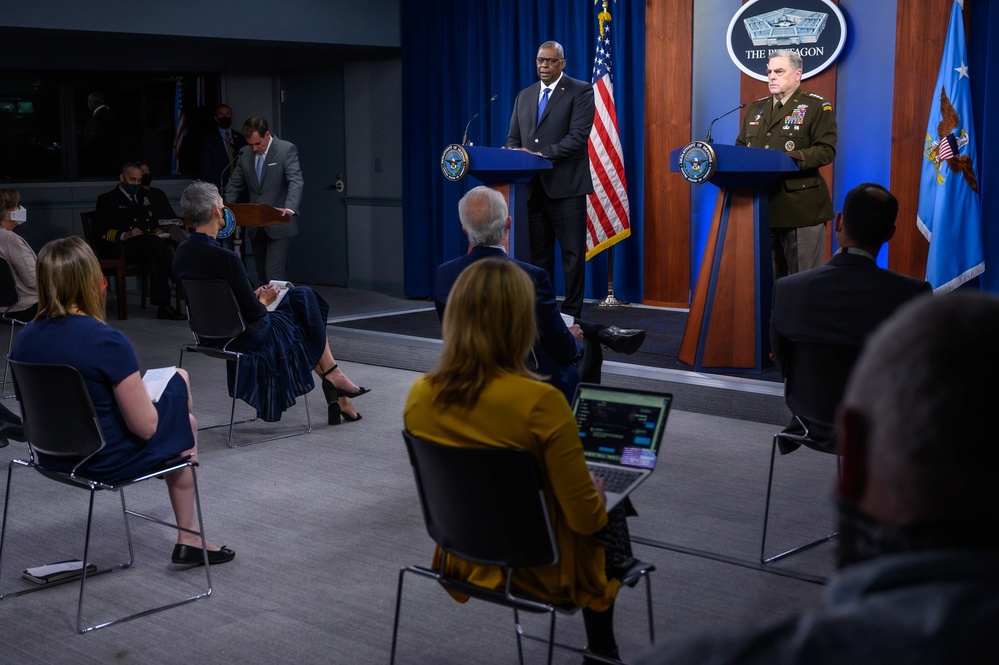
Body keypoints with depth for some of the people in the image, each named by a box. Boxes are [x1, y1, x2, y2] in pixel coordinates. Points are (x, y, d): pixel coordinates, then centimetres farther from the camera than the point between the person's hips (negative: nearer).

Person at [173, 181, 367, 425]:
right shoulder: (224, 258, -29)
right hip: (246, 338, -8)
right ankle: (333, 375, 27)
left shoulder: (181, 254, -2)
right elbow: (252, 313, -22)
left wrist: (254, 296, 8)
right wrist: (264, 300, -1)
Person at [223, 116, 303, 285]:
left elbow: (296, 181, -20)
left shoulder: (287, 150, -8)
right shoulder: (244, 154, 8)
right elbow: (234, 185, 13)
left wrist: (290, 209, -37)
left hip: (279, 225, -6)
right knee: (262, 276, 9)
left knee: (274, 276, -14)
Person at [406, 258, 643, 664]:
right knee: (610, 517, 28)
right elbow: (586, 519, -21)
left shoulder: (419, 395, -12)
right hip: (537, 572, -5)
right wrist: (595, 493, 2)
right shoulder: (539, 402, -30)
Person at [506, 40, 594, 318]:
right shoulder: (524, 96, 17)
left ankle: (571, 313, 4)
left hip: (565, 185, -5)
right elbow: (513, 138, 17)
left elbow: (578, 136, -13)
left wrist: (539, 155, -19)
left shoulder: (580, 91, -1)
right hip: (532, 187, 5)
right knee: (538, 254, 8)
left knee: (572, 253, -1)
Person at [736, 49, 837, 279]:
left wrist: (789, 159, -24)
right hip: (762, 206, 6)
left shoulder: (817, 107, -1)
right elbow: (740, 146, 20)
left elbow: (826, 150, -11)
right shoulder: (755, 109, 17)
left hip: (801, 208, -5)